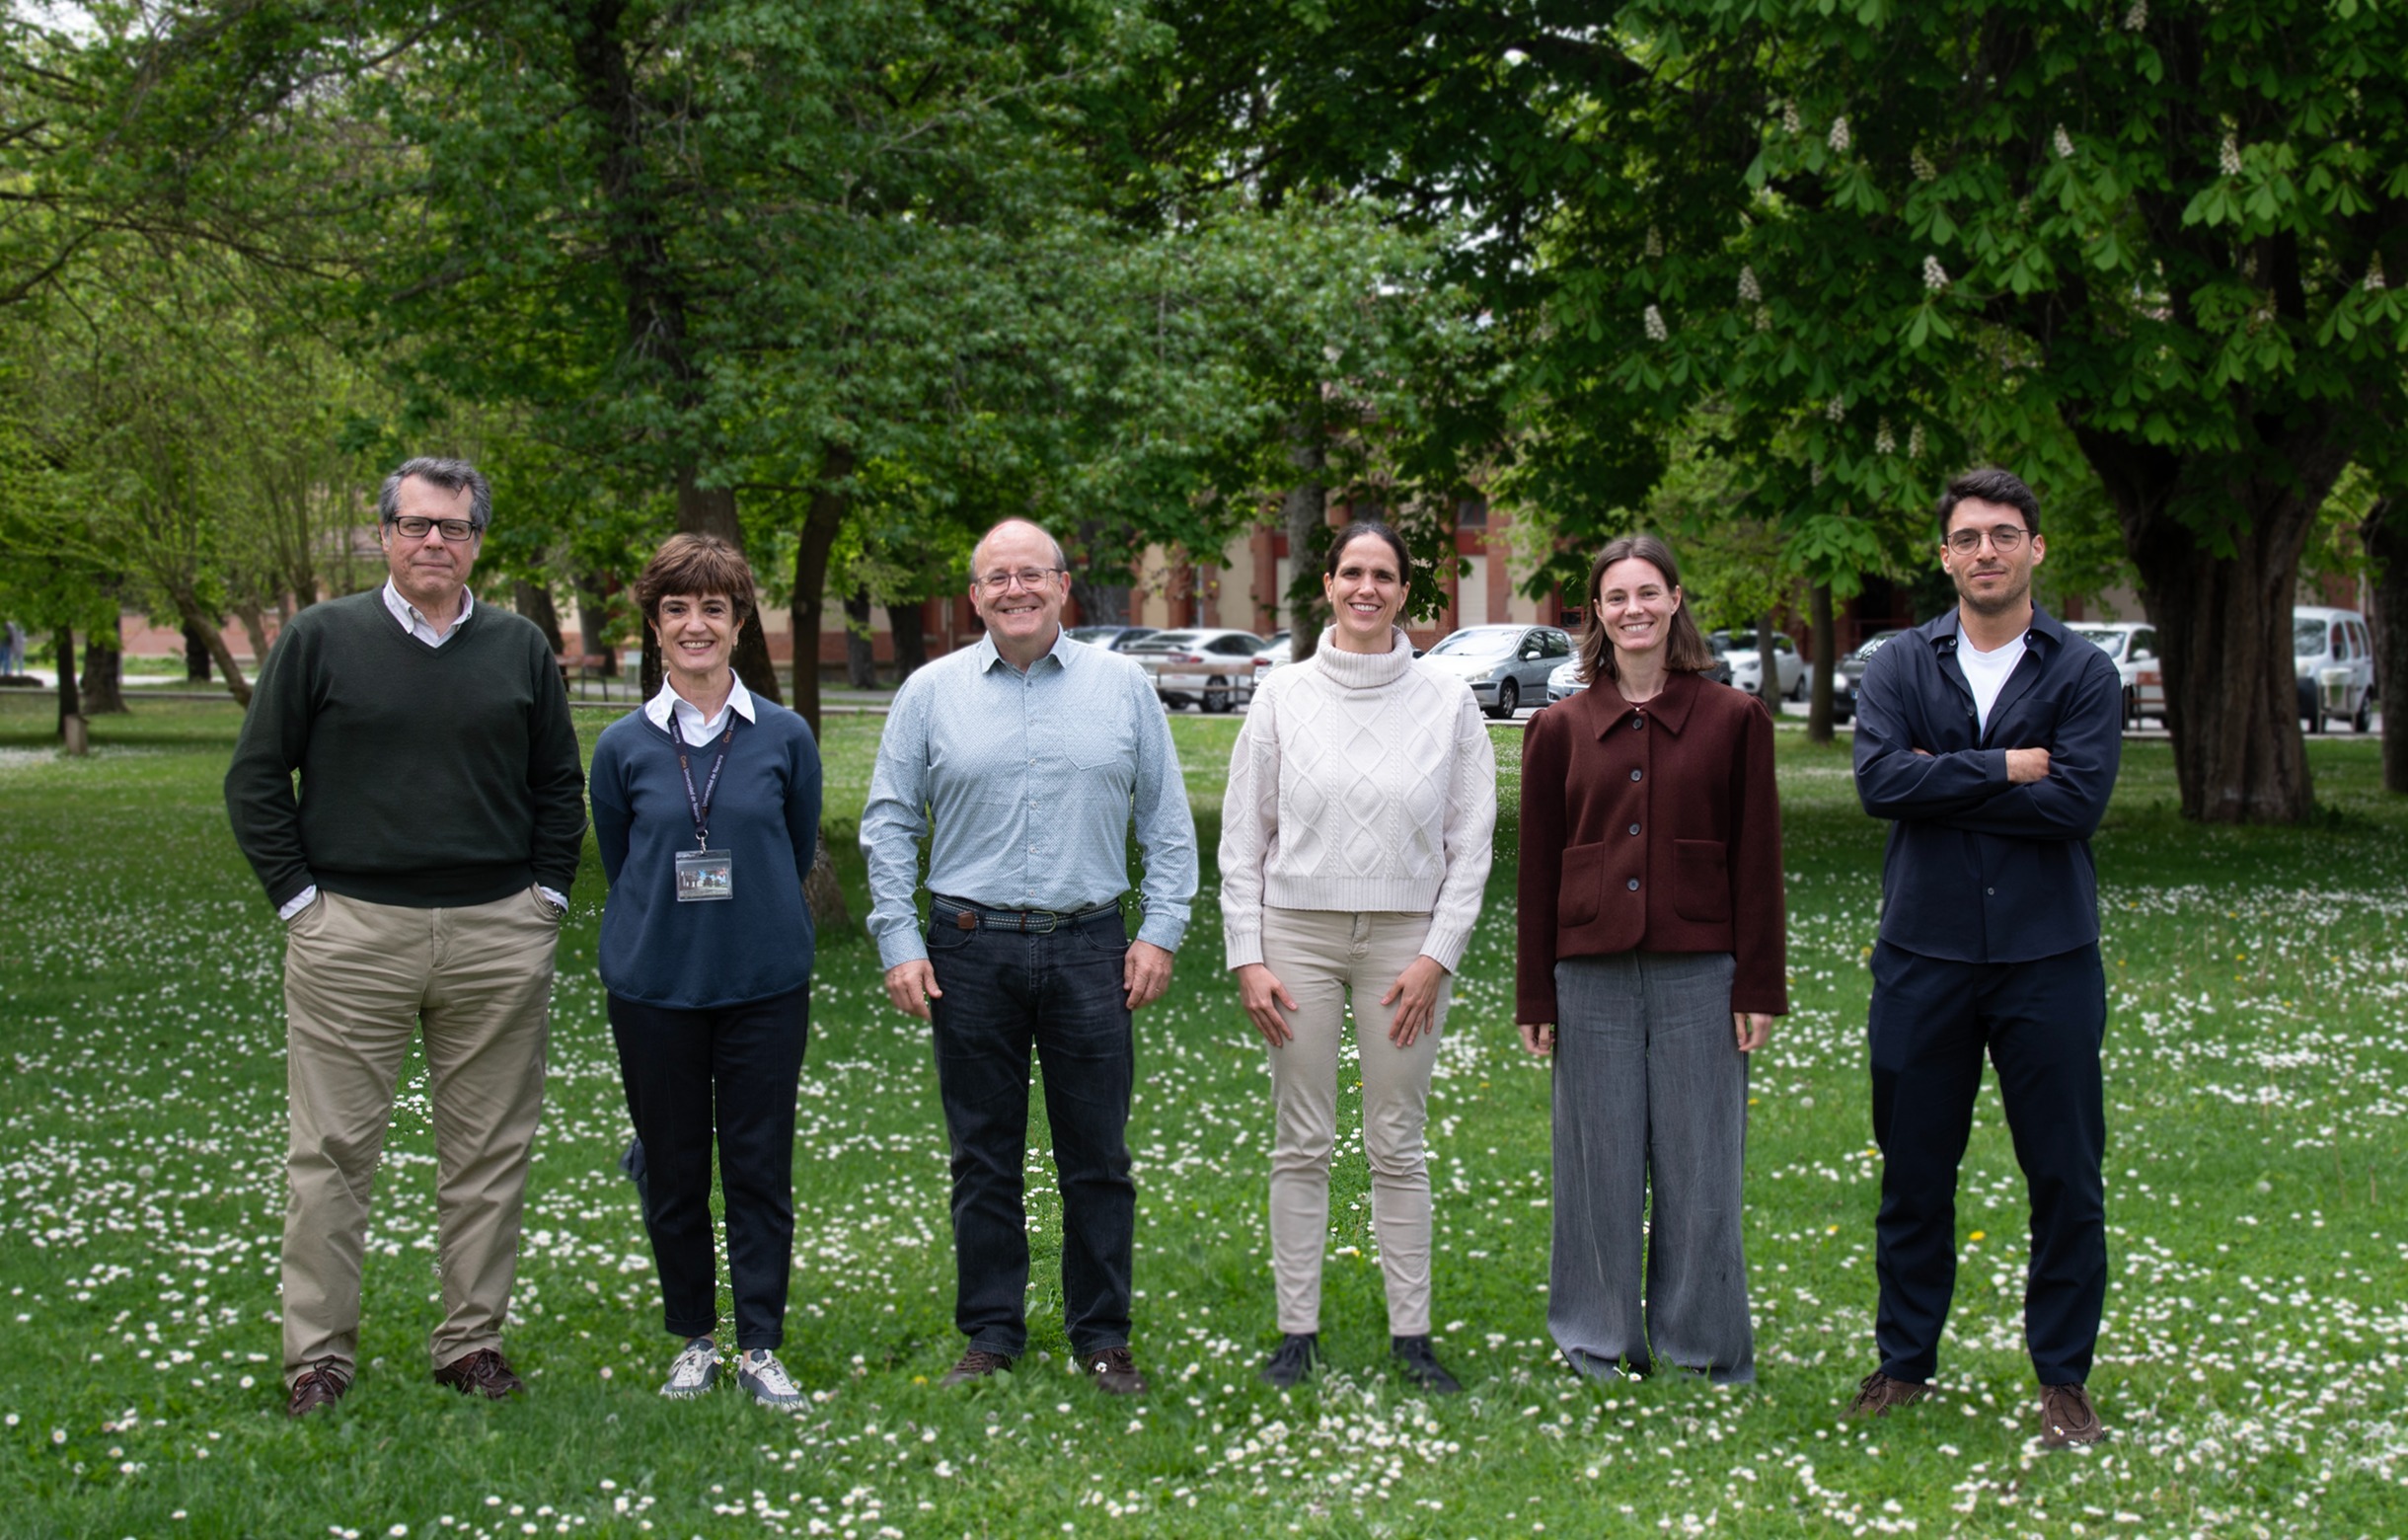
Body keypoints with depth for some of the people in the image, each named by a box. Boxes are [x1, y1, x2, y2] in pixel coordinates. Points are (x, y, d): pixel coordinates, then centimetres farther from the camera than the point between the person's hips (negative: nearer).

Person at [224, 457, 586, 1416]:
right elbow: (255, 779, 4)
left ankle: (473, 1339, 18)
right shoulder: (321, 638, 2)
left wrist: (545, 896, 7)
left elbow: (561, 787, 17)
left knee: (490, 1151, 7)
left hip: (498, 933, 2)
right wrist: (298, 897, -2)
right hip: (352, 932, -2)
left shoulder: (520, 649, 9)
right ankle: (318, 1355, 10)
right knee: (332, 1153, 1)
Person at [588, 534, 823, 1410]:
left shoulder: (785, 738, -1)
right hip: (654, 985, 1)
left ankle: (760, 1346, 13)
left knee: (760, 1166, 3)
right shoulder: (624, 747, 0)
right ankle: (693, 1341, 23)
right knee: (673, 1168, 9)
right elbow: (618, 867, 11)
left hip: (765, 983, 0)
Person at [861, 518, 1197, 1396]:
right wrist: (899, 944, -1)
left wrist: (1161, 931, 1)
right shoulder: (930, 693, 5)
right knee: (983, 1158, 7)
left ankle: (1103, 1337, 15)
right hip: (972, 951, 0)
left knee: (1098, 1156, 4)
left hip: (1090, 947, 0)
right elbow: (888, 825, 6)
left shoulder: (1122, 687, 6)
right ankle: (991, 1334, 17)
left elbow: (1166, 821, 9)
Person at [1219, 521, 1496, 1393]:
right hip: (1297, 933, 0)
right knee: (1302, 1144, 4)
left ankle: (1411, 1334, 11)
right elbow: (1242, 838, 4)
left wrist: (1437, 955, -6)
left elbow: (1471, 840, 2)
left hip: (1406, 941, 0)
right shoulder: (1282, 698, 3)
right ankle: (1297, 1332, 11)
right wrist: (1246, 958, -3)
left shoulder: (1448, 701, 2)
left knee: (1397, 1147, 4)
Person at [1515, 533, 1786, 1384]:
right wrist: (1535, 1000, 5)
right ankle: (1599, 1339, 21)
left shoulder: (1733, 719, 3)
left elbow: (1757, 861, 2)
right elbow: (1538, 871, 7)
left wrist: (1760, 987, -2)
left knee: (1700, 1165, 4)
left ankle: (1704, 1346, 18)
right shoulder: (1559, 729, 6)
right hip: (1593, 977, 1)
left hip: (1699, 974, -1)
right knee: (1600, 1165, 7)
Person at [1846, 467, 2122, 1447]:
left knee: (2066, 1175, 4)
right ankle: (1905, 1360, 23)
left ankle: (2062, 1377, 16)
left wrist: (1942, 780, -11)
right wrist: (2005, 767, -13)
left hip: (2047, 959, -1)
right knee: (1914, 1171, 9)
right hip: (1924, 954, 1)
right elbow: (1880, 780, -13)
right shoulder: (1900, 668, 4)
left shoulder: (2082, 673, 0)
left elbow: (2077, 803, -14)